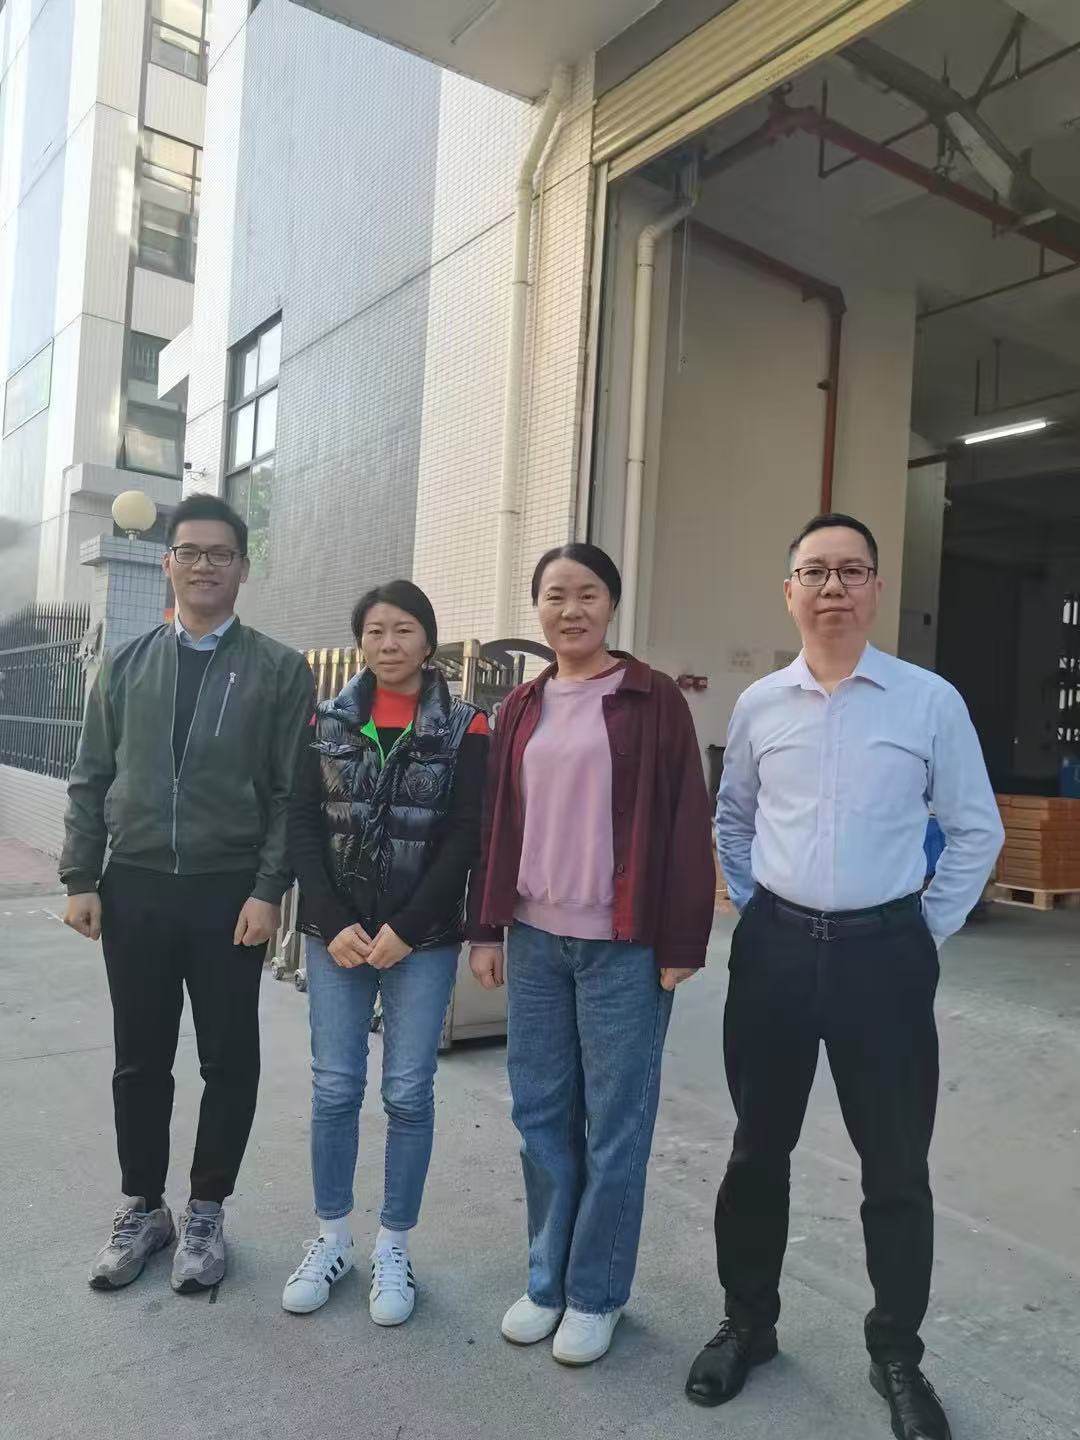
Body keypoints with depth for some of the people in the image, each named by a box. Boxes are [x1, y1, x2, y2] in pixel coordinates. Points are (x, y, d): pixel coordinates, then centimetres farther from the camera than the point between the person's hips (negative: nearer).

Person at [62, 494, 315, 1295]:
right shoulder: (126, 666, 8)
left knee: (229, 1063, 9)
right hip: (133, 890, 3)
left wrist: (268, 891, -11)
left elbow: (292, 793, -5)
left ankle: (206, 1212, 28)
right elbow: (90, 780, 8)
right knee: (140, 1062, 13)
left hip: (229, 895, -2)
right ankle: (143, 1208, 32)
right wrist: (81, 879, 1)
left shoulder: (279, 671, -2)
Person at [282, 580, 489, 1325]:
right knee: (334, 1087, 8)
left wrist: (403, 929, -12)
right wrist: (333, 924, -9)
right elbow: (302, 825, 1)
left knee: (409, 1092, 5)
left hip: (424, 939, -2)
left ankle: (394, 1247, 23)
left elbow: (465, 838, -7)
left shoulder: (464, 728, -2)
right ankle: (332, 1235, 28)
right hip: (336, 934, 2)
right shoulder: (329, 722, 5)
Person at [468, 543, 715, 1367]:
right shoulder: (522, 709, 10)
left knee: (614, 1124, 7)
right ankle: (548, 1279, 31)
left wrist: (681, 944, -9)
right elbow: (497, 822, 11)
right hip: (534, 941, 5)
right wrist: (486, 928, 8)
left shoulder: (654, 700, -4)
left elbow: (686, 826, -6)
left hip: (623, 944, -4)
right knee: (541, 1115, 13)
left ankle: (596, 1293, 25)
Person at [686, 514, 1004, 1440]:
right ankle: (747, 1324, 36)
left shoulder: (931, 701, -5)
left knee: (896, 1164, 11)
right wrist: (755, 910, 10)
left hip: (883, 953, -2)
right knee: (758, 1148, 15)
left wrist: (928, 932, 0)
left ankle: (897, 1355, 34)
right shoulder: (759, 705, 3)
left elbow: (976, 830, 3)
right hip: (774, 949, 2)